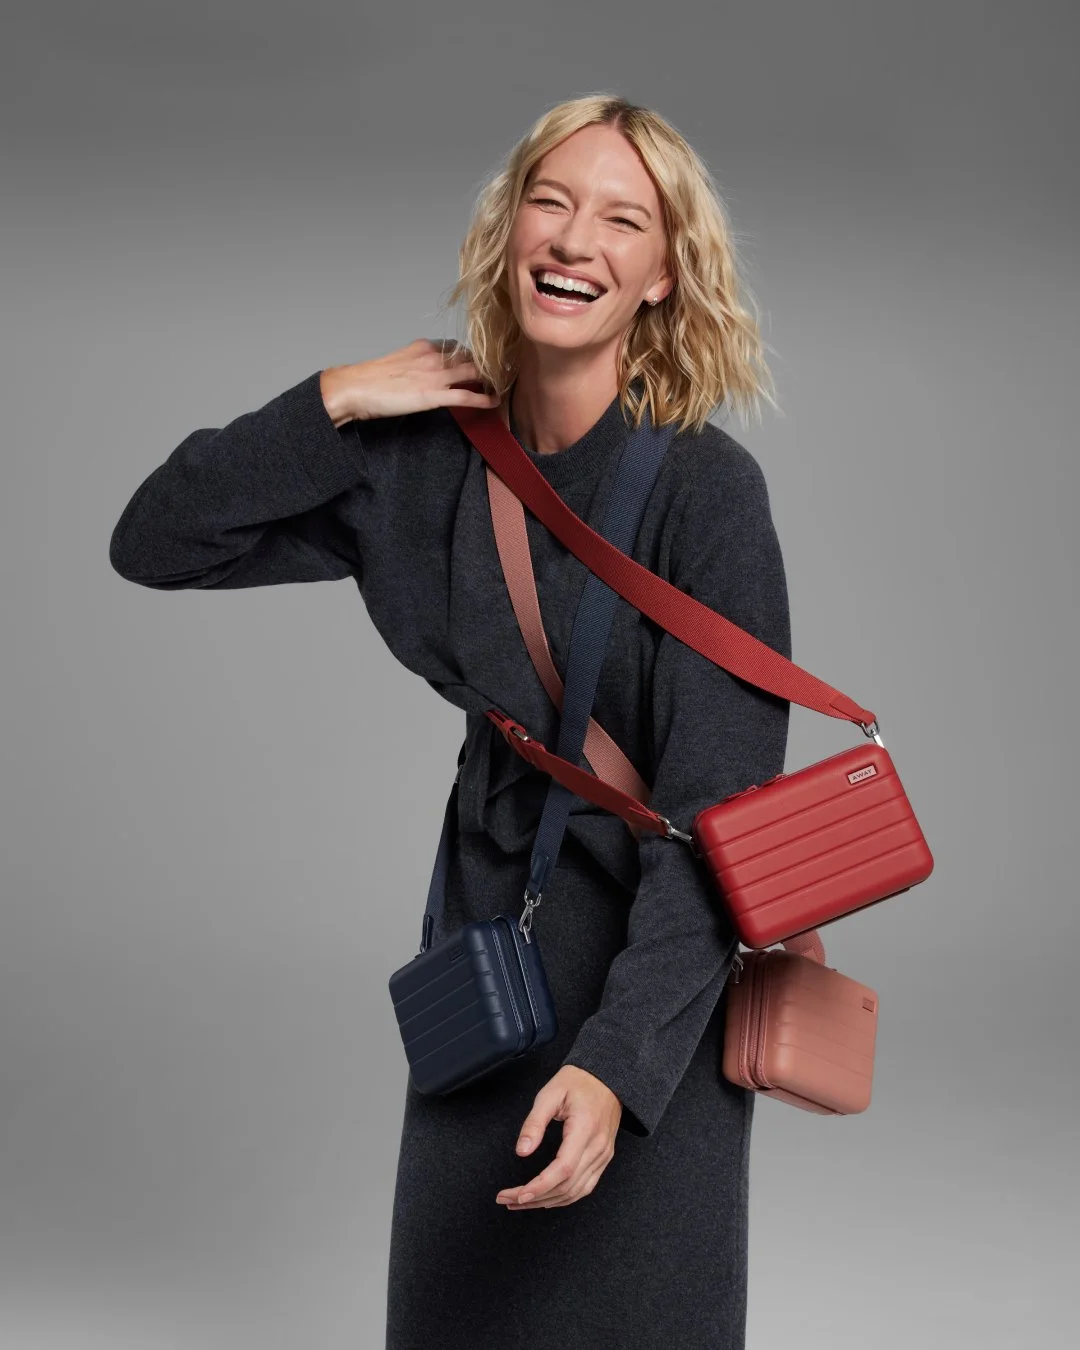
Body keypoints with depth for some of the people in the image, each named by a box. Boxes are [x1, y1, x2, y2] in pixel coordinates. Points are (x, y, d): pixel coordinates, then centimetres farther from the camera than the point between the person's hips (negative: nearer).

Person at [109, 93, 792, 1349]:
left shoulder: (706, 490, -17)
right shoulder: (424, 460, -3)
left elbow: (716, 815, -21)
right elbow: (153, 545, 0)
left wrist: (618, 1064, -30)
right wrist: (334, 402, -11)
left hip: (646, 987, -4)